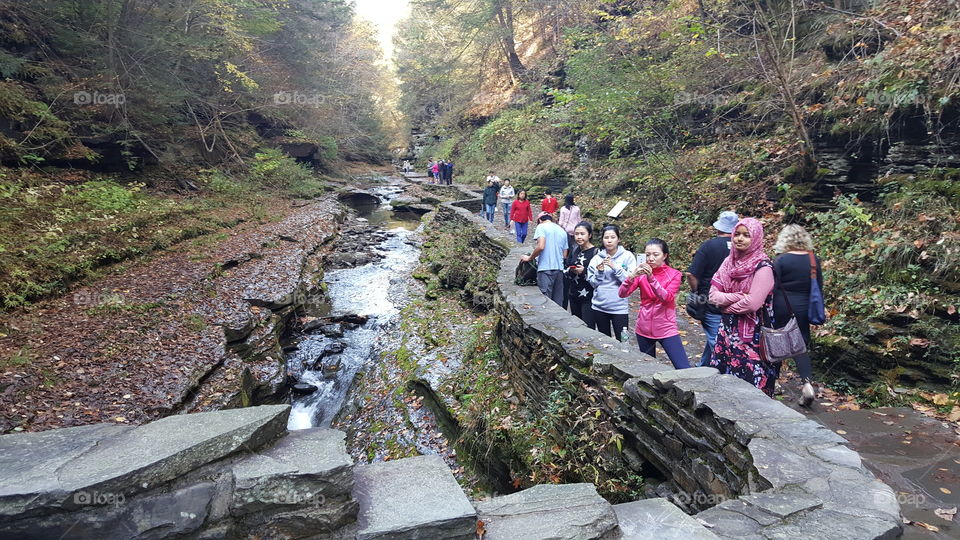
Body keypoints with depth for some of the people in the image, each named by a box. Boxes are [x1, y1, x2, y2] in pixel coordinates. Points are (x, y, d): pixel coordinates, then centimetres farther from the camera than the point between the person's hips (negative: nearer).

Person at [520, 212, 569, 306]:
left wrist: (529, 258, -3)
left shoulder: (542, 226, -1)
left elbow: (541, 246, -15)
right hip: (559, 269, 6)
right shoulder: (562, 231, 18)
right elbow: (564, 255, 16)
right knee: (558, 302, 9)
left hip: (545, 269, -6)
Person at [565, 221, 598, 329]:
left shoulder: (596, 252, -10)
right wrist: (571, 271, -7)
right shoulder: (574, 251, 10)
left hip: (589, 297, -6)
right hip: (574, 296, 7)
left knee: (588, 328, -7)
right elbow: (566, 271, 14)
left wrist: (584, 271, -22)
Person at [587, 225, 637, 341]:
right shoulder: (597, 258, 4)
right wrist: (599, 272, -13)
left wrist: (615, 267, -19)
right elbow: (592, 283, 4)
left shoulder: (627, 256, -3)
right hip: (599, 306, 3)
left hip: (619, 307, -3)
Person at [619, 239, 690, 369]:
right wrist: (632, 276, -27)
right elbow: (622, 294, -10)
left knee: (685, 371, -9)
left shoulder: (674, 274, -3)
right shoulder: (642, 273, 2)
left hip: (666, 329, -2)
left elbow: (667, 298, -19)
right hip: (644, 329, 2)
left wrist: (651, 278, -30)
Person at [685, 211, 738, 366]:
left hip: (711, 305, -3)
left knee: (716, 343, 3)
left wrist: (696, 292, 3)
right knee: (714, 340, 18)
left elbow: (691, 275, -14)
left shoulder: (708, 246, -10)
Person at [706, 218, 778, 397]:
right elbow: (713, 294, 0)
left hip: (752, 335, -6)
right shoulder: (729, 262, 6)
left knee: (749, 382, 0)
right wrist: (738, 297, -15)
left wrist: (726, 306, -6)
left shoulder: (763, 267, -13)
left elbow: (752, 303, -21)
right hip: (728, 330, 6)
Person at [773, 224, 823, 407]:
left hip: (781, 308, -3)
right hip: (803, 309, 3)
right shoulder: (814, 260, 1)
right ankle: (807, 382, -12)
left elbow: (773, 287, -12)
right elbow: (819, 287, 8)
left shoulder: (781, 260, -13)